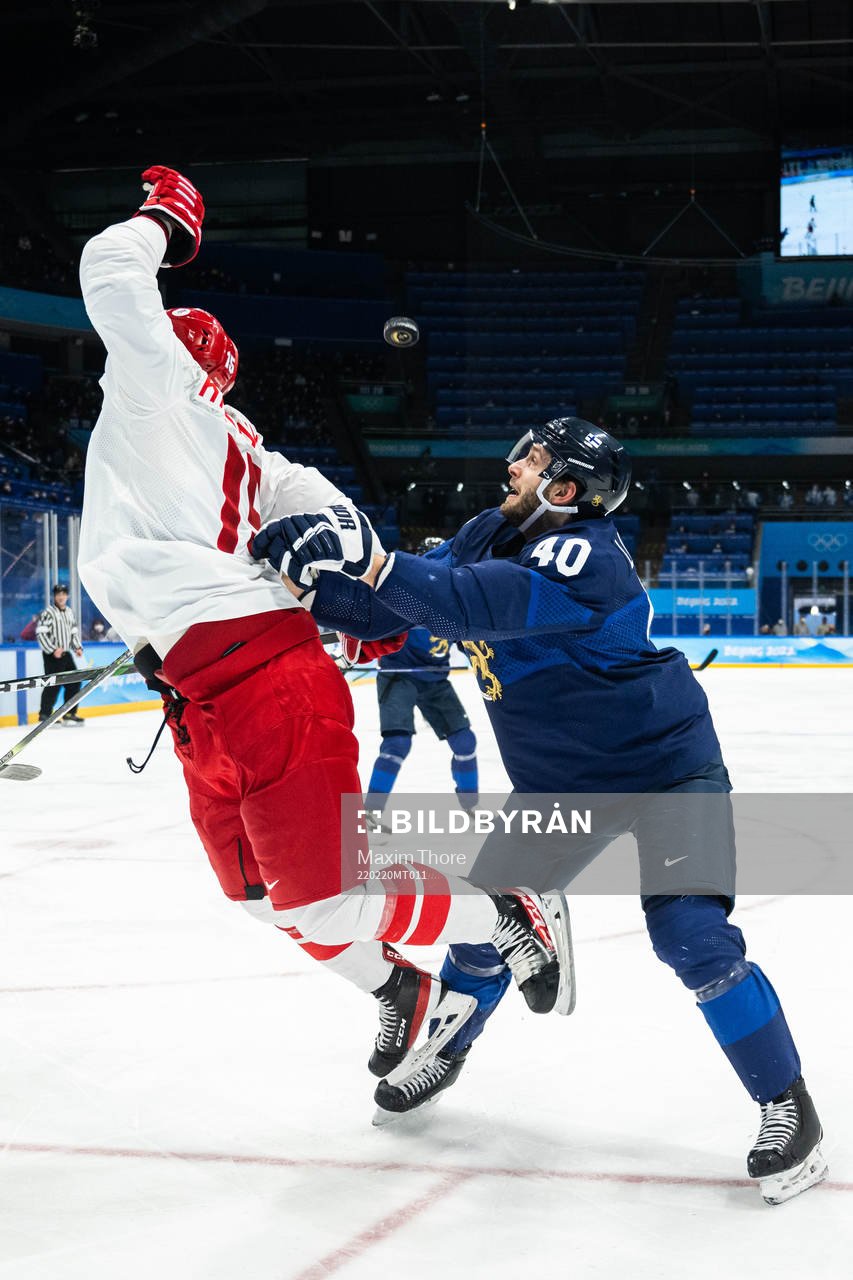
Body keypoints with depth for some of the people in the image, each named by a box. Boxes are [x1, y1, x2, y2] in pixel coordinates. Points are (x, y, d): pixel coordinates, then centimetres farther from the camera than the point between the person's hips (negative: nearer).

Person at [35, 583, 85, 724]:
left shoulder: (70, 612, 15)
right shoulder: (48, 612, -9)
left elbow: (74, 632, 22)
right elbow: (40, 633, -15)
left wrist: (78, 648, 7)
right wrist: (53, 650, -20)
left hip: (66, 654, 8)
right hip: (52, 655, -8)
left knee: (75, 681, 8)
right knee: (54, 684, -12)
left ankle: (69, 713, 18)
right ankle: (45, 714, -6)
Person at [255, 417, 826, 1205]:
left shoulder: (587, 557, -28)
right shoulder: (489, 536, -2)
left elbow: (473, 605, -41)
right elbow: (386, 610, -1)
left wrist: (371, 560, -40)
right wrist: (316, 577, -17)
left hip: (665, 764, -8)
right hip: (557, 779, 8)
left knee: (691, 936, -20)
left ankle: (786, 1105, -3)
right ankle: (444, 1051, 37)